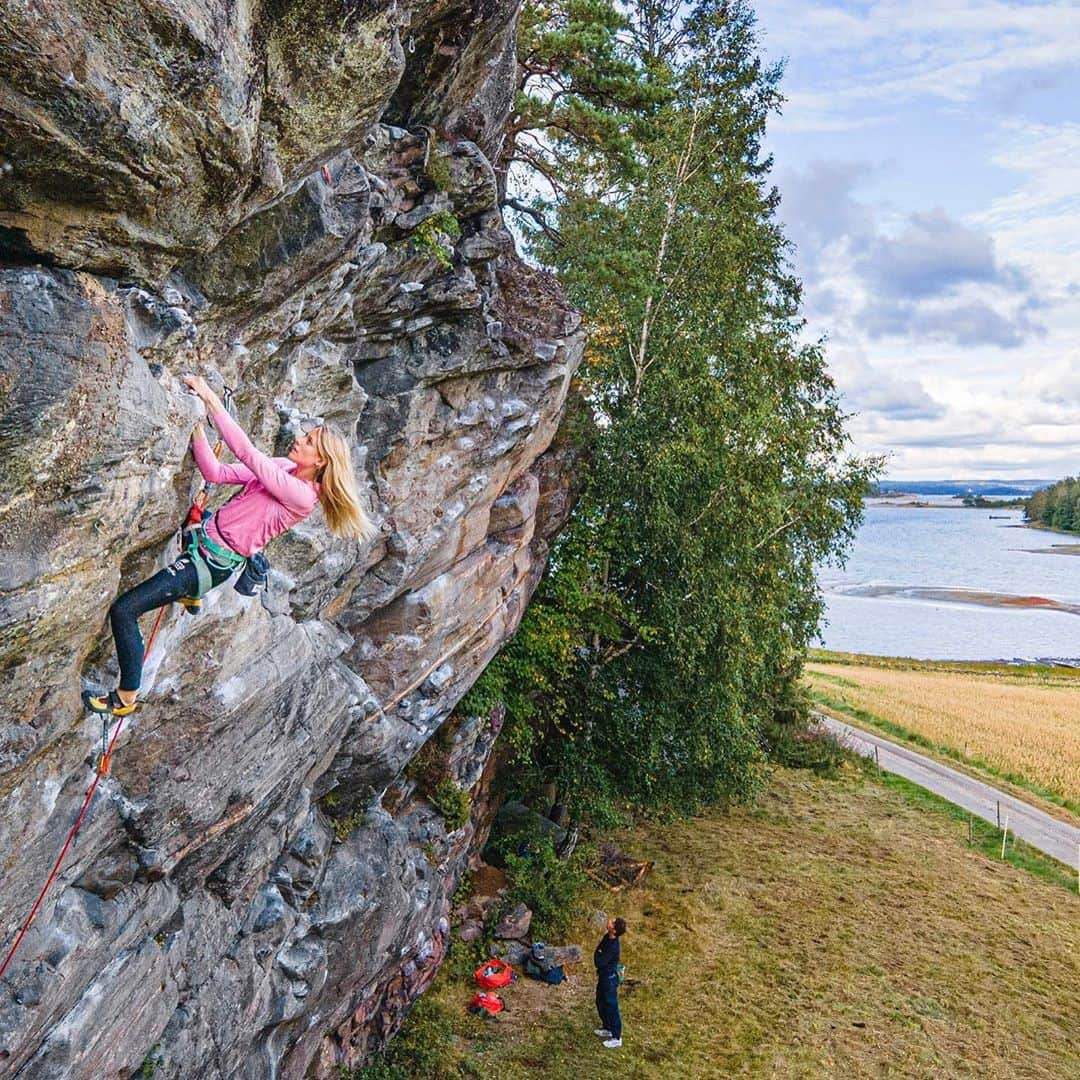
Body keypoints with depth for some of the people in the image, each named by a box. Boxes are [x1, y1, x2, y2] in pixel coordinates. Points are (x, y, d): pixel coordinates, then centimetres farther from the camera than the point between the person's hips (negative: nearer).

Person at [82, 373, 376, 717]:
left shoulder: (302, 496, -24)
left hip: (213, 560, -9)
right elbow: (216, 473, -2)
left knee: (123, 611, -11)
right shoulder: (283, 466, 1)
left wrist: (211, 399, -28)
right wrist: (197, 427, -13)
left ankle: (125, 697, 9)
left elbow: (246, 452, -30)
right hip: (205, 534, 9)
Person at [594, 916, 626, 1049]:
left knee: (611, 1007, 7)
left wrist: (598, 955, -12)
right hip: (603, 976, 9)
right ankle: (607, 1029, 43)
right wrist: (599, 956, -8)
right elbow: (599, 951, 9)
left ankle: (617, 1038, 23)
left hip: (610, 979, -9)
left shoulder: (613, 947, -33)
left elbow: (599, 962, -29)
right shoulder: (607, 937, -7)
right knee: (600, 1003, 24)